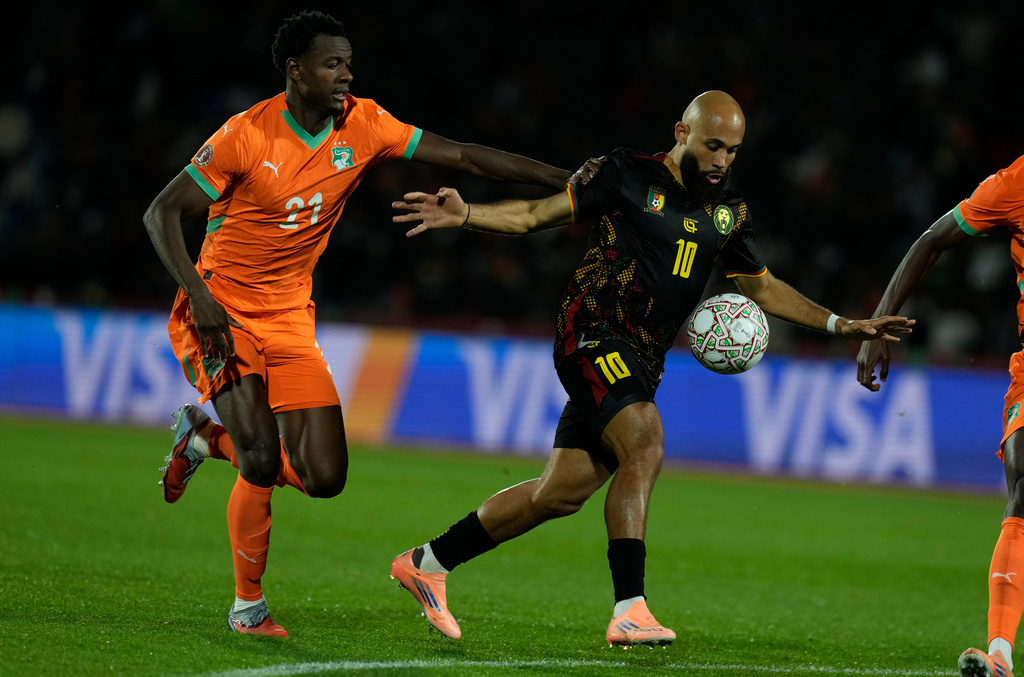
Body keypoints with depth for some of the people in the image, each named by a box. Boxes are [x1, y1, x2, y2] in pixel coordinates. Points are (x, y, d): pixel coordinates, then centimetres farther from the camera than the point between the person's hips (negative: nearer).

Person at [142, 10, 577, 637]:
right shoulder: (246, 136, -15)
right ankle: (249, 604, -1)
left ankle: (205, 436, 21)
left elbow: (462, 155, 0)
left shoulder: (362, 125, -2)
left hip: (290, 322, 5)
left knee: (324, 477, -6)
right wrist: (197, 293, -24)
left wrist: (567, 180, -6)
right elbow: (162, 212, -11)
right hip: (220, 312, -5)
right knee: (262, 456, -22)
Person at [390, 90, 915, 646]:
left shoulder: (728, 211, 13)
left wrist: (841, 326, 19)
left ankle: (427, 563, 17)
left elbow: (761, 287, 25)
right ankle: (629, 611, -30)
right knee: (644, 448, -27)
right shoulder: (628, 175, -3)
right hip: (593, 333, -6)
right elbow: (537, 215, -1)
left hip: (642, 361, 6)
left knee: (563, 492, 3)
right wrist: (465, 215, -16)